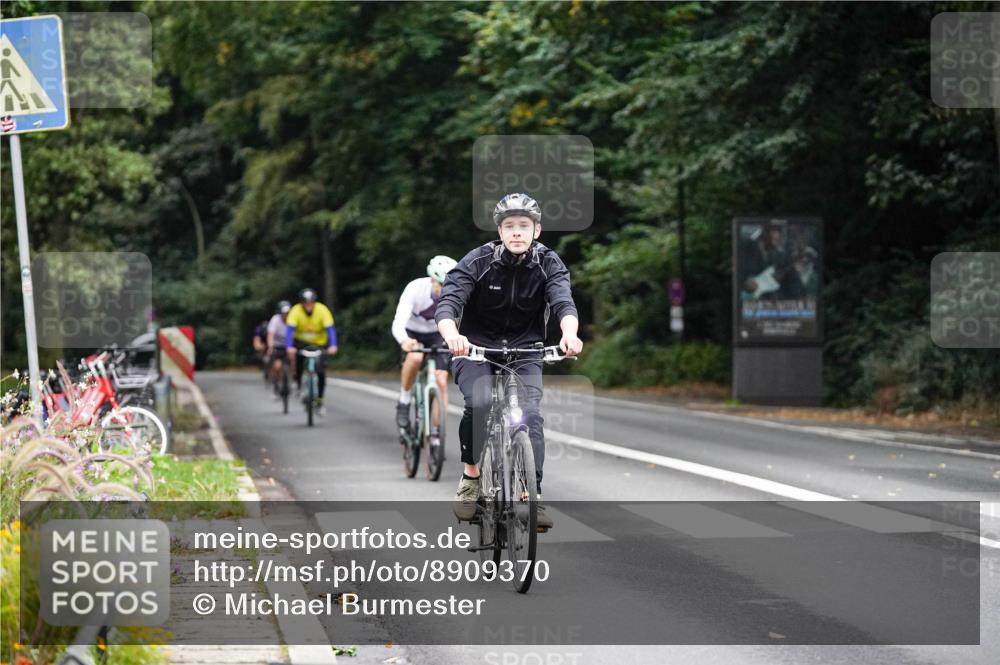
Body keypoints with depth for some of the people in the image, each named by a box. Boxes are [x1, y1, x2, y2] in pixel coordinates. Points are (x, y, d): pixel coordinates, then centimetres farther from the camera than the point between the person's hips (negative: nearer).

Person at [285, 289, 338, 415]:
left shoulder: (322, 310, -24)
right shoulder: (296, 311, -24)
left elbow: (330, 329, -32)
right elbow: (290, 330, -34)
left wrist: (333, 346, -48)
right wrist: (289, 347, -50)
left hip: (320, 343, 0)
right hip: (302, 341, 0)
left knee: (321, 372, -12)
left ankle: (319, 402, 7)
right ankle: (298, 382, -8)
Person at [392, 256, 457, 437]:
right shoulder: (415, 289, -31)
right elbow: (398, 322, -40)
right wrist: (403, 341, -62)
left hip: (437, 336, 2)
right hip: (413, 334, -2)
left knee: (441, 381, -12)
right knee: (415, 357, -35)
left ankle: (435, 431, 0)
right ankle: (403, 401, -13)